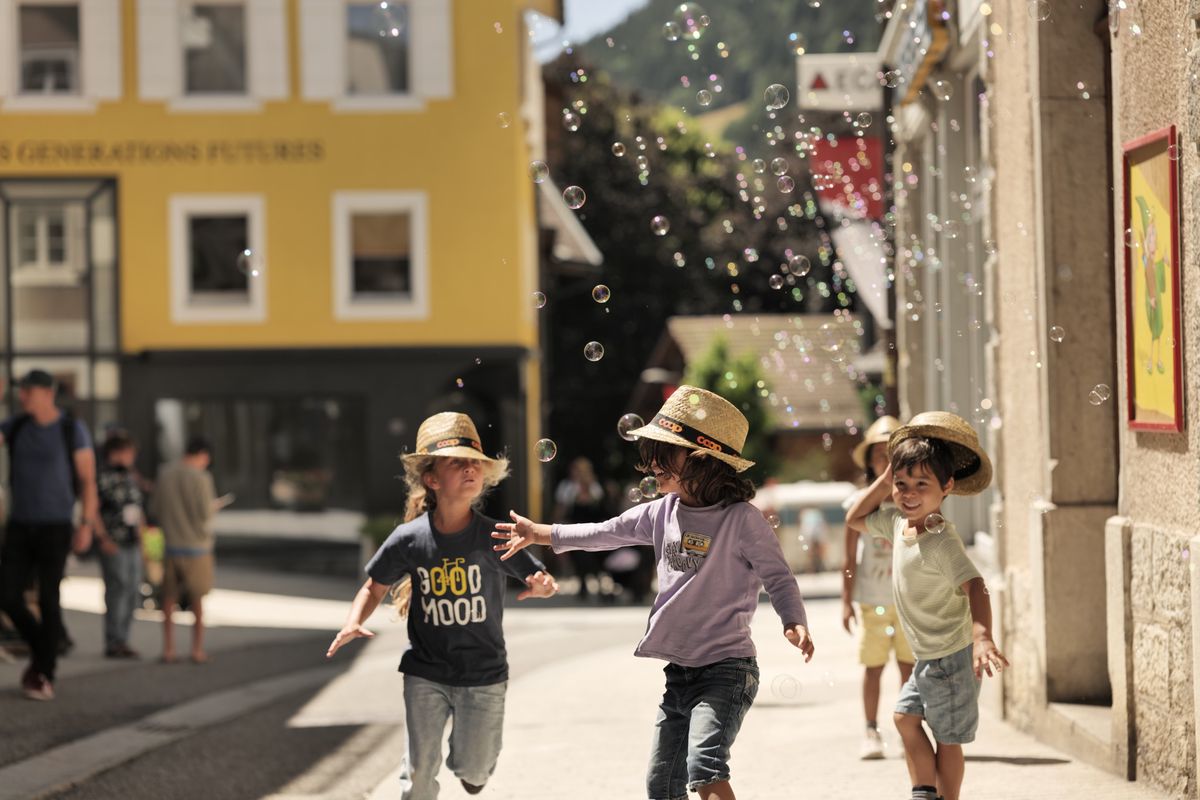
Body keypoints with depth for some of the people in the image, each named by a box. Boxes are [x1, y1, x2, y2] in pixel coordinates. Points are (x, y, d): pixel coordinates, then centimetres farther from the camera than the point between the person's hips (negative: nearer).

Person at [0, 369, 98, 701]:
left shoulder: (74, 430, -7)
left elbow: (88, 481, -5)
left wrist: (87, 525, -14)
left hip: (56, 527, -4)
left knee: (47, 599, -6)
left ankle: (45, 677, 5)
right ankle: (40, 648, 22)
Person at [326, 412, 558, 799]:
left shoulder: (494, 537, -12)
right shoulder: (409, 538, -9)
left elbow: (541, 579, -4)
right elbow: (375, 587, 5)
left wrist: (542, 586, -28)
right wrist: (353, 623, -13)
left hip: (483, 673, 0)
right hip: (425, 674, 0)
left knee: (474, 769, 10)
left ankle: (466, 760, 47)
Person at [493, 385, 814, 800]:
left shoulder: (741, 519, -13)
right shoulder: (663, 512, 6)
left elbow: (778, 578, -12)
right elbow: (604, 533, 18)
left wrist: (795, 623, -30)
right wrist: (538, 533, 20)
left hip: (726, 669, -8)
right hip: (679, 671, 8)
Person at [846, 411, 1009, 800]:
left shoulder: (941, 541, -28)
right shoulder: (897, 521, -1)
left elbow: (974, 587, -40)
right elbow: (855, 519, 16)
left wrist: (982, 636, -57)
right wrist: (886, 479, 1)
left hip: (952, 657, -9)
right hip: (928, 656, 9)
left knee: (947, 738, 3)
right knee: (906, 716, 16)